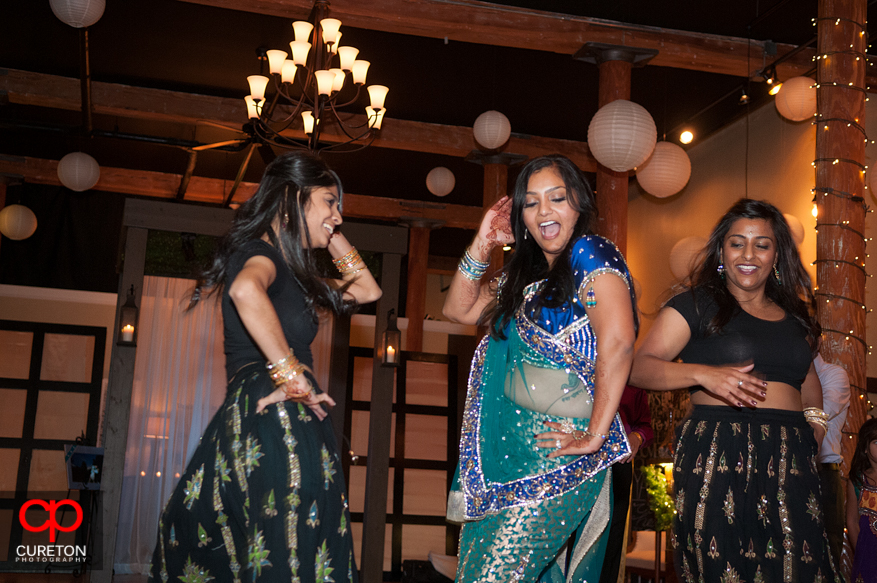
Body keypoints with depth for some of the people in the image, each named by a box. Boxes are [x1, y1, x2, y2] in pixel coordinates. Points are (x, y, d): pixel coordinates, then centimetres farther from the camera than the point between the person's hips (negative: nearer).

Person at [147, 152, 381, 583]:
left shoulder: (291, 271, 22)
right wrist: (293, 378, -27)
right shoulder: (261, 251, -6)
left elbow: (367, 291, 30)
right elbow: (246, 290, -32)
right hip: (277, 422, -9)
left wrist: (332, 237, 23)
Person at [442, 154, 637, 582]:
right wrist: (483, 243, 7)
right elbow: (458, 309, 19)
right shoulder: (526, 273, 15)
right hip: (510, 443, 8)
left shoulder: (589, 253, -11)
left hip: (558, 450, -8)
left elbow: (618, 341, -23)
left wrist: (595, 436, -21)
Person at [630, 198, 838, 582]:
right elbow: (639, 367, -6)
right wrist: (703, 373, -20)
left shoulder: (794, 315, 20)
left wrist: (815, 421, 15)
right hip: (718, 456, -4)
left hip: (790, 463, 5)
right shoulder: (697, 304, 3)